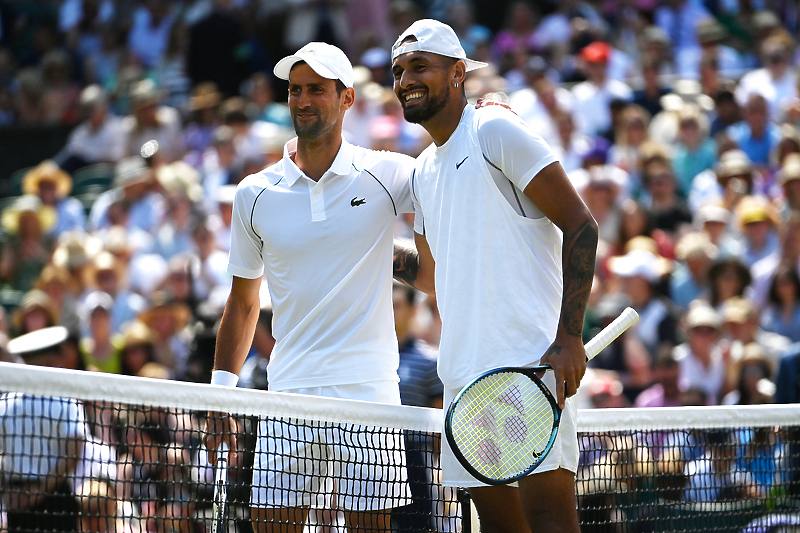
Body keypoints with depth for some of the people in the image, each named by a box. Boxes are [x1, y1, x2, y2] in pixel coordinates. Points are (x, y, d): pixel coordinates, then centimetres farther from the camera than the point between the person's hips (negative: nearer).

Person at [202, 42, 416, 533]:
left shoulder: (386, 175, 1)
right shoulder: (254, 194, 7)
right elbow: (244, 303, 15)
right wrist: (220, 395, 9)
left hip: (369, 391, -2)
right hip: (289, 398, 2)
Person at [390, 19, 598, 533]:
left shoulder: (495, 130, -4)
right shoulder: (424, 170, 20)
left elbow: (580, 225, -10)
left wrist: (569, 337, -17)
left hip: (533, 361, -8)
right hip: (465, 372, 8)